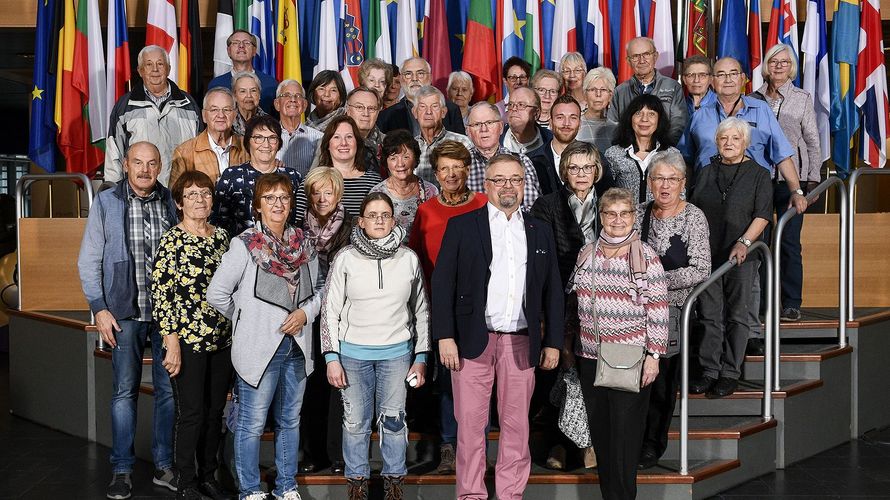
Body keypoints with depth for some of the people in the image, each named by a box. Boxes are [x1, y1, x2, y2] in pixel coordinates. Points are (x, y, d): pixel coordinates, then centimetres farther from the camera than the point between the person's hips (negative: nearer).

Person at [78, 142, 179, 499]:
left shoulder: (171, 203, 6)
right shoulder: (106, 202, 1)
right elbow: (89, 261, 2)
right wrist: (99, 308, -5)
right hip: (126, 312, -2)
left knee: (169, 389, 5)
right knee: (124, 391, 3)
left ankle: (164, 465, 17)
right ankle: (122, 469, 12)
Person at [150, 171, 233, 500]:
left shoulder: (221, 236, 9)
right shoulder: (172, 240, -8)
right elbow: (160, 294, -11)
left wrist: (235, 333, 15)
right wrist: (172, 343, -14)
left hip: (223, 339, 6)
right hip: (187, 340, -6)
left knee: (216, 411, 12)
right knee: (191, 413, 0)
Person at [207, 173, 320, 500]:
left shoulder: (303, 242, 4)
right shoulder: (244, 245, -11)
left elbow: (319, 288, 13)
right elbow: (217, 293, -8)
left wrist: (306, 312, -4)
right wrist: (247, 319, 0)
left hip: (297, 348, 5)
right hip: (258, 348, -5)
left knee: (290, 421, 17)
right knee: (252, 424, 5)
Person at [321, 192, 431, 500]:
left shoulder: (409, 259, 1)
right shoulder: (345, 259, -3)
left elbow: (421, 310, 9)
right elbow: (330, 310, 0)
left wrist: (421, 357, 6)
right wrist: (332, 358, -4)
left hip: (396, 352, 1)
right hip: (353, 352, -1)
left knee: (393, 420, 6)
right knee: (356, 421, 6)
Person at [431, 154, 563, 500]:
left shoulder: (540, 232, 14)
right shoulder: (461, 226, 5)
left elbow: (552, 292, 14)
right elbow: (443, 283, 0)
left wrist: (553, 342, 8)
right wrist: (445, 337, -8)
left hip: (521, 343, 2)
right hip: (473, 340, -2)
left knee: (516, 425, 5)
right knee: (470, 424, 1)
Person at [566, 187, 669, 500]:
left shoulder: (646, 257, -5)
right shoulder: (586, 254, 9)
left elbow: (658, 310, -7)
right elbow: (574, 304, 16)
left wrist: (653, 355, -11)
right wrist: (568, 345, 15)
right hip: (590, 357, 5)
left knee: (625, 432, -1)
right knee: (599, 430, 10)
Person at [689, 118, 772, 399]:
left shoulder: (758, 174, 4)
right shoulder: (707, 173, 15)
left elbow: (762, 215, -4)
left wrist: (744, 242, -17)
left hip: (741, 258, -3)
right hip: (706, 255, 3)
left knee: (736, 316, 2)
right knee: (709, 315, 5)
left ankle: (730, 374, 7)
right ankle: (709, 371, 11)